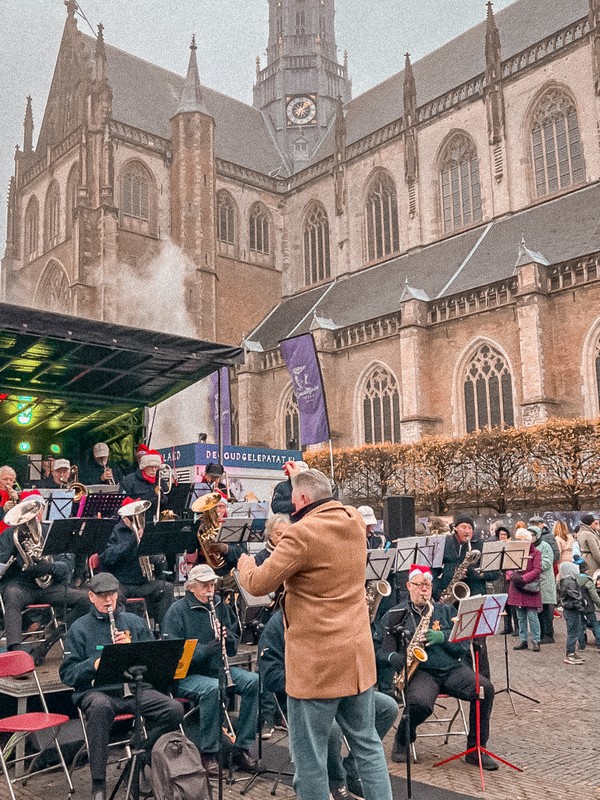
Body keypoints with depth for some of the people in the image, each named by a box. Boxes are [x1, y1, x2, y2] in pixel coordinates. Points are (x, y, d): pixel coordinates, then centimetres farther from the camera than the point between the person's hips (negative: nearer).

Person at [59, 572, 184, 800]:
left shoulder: (134, 621, 16)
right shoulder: (80, 628, 9)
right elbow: (67, 674, 3)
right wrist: (93, 665, -16)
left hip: (135, 688, 3)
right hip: (97, 691, -3)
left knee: (175, 710, -22)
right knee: (100, 707, -39)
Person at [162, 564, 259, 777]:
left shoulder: (220, 606, 10)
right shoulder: (177, 611, -7)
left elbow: (233, 648, 12)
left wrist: (226, 638, -11)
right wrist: (208, 648, -27)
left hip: (218, 669, 6)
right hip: (187, 675, -5)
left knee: (254, 681, -18)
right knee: (213, 688, -35)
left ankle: (242, 747, -8)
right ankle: (207, 753, -18)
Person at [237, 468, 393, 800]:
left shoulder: (303, 532, -19)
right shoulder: (354, 520, 2)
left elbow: (258, 584, -15)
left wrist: (244, 562, 6)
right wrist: (304, 477, 31)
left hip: (316, 663, -8)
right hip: (358, 655, 8)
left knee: (309, 756, 5)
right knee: (367, 744, 19)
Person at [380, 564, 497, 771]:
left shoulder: (446, 611, 19)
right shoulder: (395, 615, 10)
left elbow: (463, 645, 10)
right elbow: (386, 651, 5)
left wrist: (442, 637, -9)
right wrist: (400, 661, -17)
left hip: (452, 669, 3)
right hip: (420, 672, -3)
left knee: (485, 688, -23)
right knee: (420, 703, -35)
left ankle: (475, 750, -5)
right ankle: (402, 741, -1)